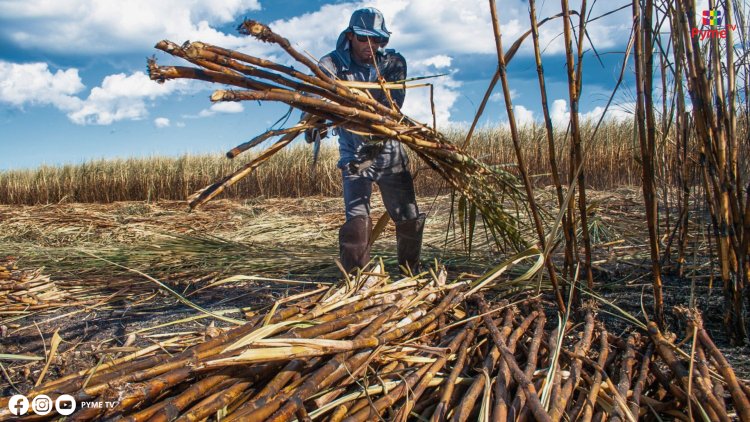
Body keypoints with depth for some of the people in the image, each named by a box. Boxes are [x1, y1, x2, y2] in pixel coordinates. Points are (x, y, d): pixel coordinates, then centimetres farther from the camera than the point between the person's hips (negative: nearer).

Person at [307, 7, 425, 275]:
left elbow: (392, 106, -15)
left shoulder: (394, 63, -2)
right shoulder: (332, 65, -7)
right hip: (354, 156, -2)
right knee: (357, 220, -12)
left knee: (409, 219, 7)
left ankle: (411, 275, 28)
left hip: (390, 152, 3)